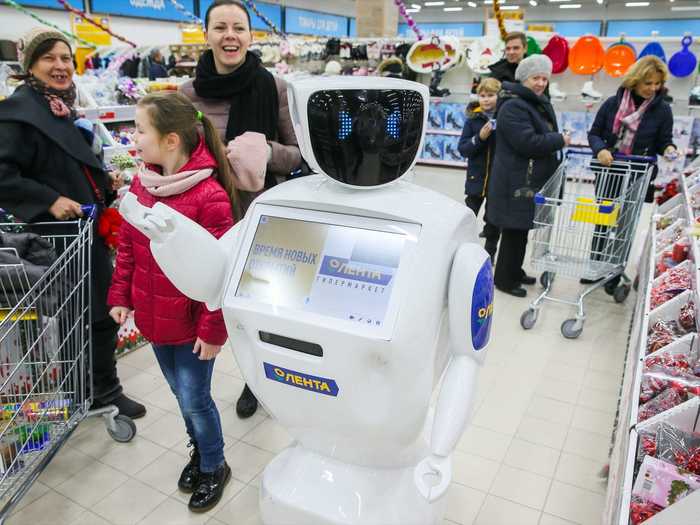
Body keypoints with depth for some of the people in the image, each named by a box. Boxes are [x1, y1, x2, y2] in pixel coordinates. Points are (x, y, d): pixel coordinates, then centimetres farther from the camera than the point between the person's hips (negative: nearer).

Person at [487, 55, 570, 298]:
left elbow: (544, 136, 30)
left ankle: (515, 271, 29)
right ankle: (504, 278, 9)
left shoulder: (542, 104, 18)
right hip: (517, 183, -10)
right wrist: (560, 140, -11)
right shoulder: (513, 107, -15)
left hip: (533, 181, 10)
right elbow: (527, 142, -24)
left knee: (522, 229, 17)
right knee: (514, 230, -3)